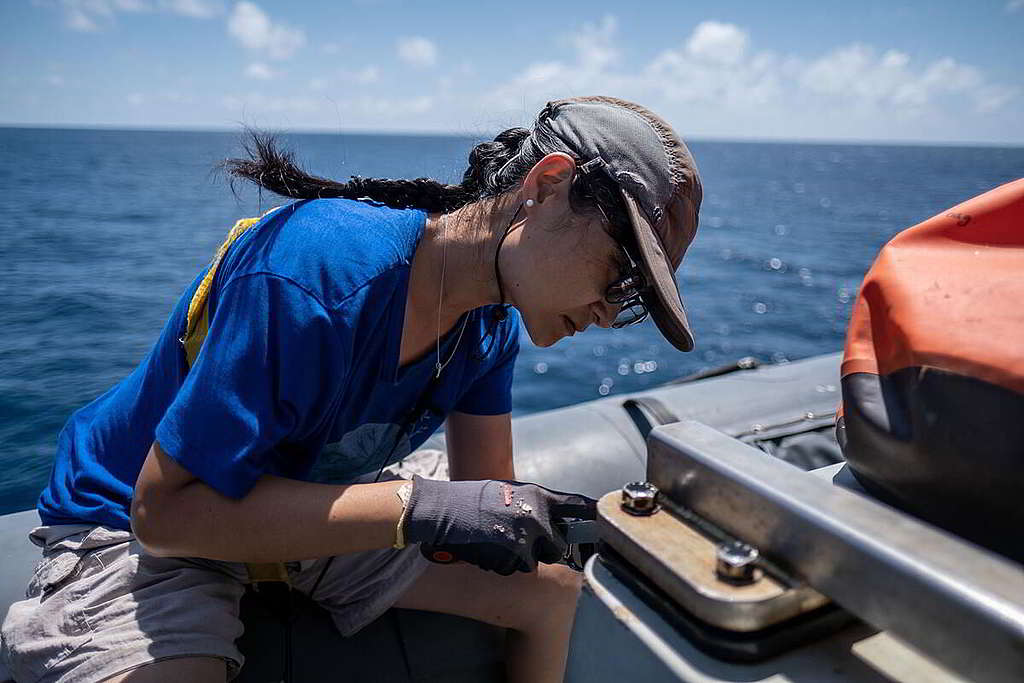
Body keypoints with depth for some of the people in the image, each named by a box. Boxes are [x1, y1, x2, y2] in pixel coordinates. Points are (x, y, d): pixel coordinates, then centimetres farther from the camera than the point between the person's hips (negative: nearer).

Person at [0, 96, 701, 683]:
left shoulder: (494, 319, -9)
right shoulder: (321, 271, -34)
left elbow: (485, 491, -4)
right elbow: (167, 510, -30)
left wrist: (536, 516, -26)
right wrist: (420, 506, -36)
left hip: (318, 514, 6)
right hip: (135, 526, -5)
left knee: (551, 590, 5)